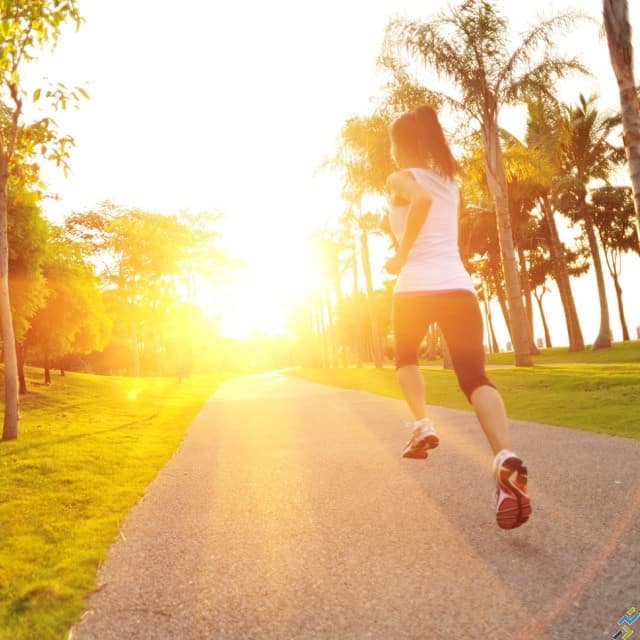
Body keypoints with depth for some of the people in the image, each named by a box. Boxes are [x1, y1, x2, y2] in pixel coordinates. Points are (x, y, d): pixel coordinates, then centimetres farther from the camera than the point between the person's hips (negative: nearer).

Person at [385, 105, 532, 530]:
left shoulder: (400, 180, 3)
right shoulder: (450, 182, 21)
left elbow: (422, 197, -21)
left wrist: (401, 258, -14)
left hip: (416, 289, -3)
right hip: (459, 286, 4)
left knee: (406, 357, 26)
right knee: (474, 376, -6)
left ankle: (423, 425, 6)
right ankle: (506, 458, -30)